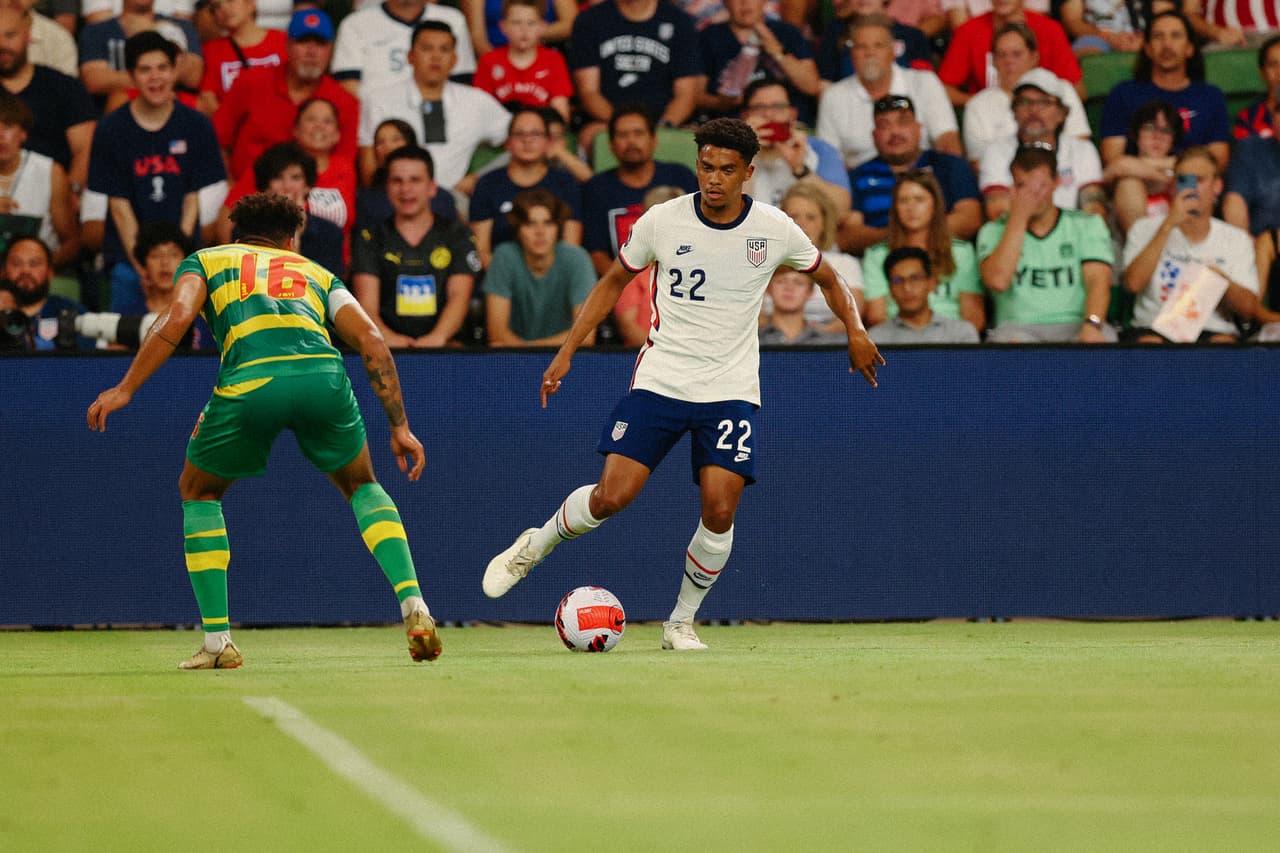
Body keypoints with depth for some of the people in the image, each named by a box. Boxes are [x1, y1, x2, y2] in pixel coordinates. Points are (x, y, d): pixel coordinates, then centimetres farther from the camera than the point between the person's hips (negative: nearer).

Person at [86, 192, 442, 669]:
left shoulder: (205, 260, 30)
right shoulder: (316, 273, 35)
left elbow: (176, 318, 9)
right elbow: (372, 342, 22)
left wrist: (124, 389, 8)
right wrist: (399, 426, 23)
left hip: (249, 379, -2)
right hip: (324, 374, 2)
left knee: (199, 491, 26)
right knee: (362, 486, 29)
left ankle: (218, 641, 17)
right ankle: (414, 609, 10)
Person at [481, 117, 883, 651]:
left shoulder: (774, 229, -4)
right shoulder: (661, 221, -6)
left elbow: (825, 276, 15)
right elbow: (614, 282, 9)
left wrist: (855, 331, 2)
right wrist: (567, 352, 5)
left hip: (731, 391, 0)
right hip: (660, 381, 0)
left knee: (720, 511, -14)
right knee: (612, 496, -12)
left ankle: (681, 622, 7)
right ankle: (534, 546, 17)